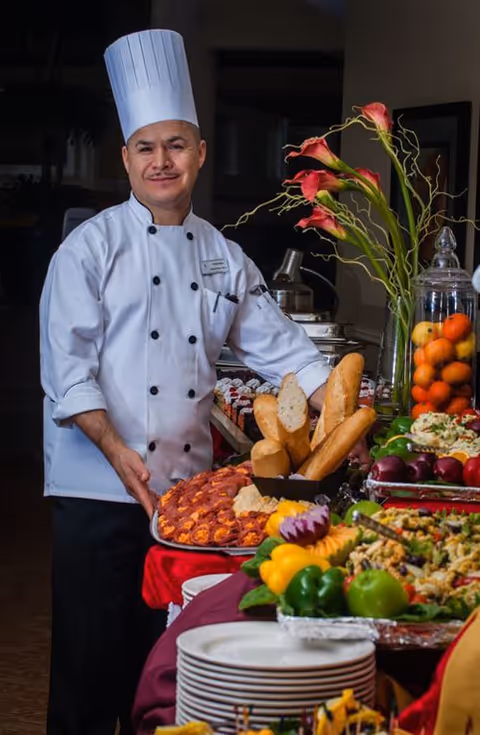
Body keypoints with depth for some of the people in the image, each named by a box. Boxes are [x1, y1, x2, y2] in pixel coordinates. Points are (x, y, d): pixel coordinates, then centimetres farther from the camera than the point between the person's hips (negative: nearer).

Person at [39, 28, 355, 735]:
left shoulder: (223, 258, 11)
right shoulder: (92, 247, -3)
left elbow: (280, 345, 12)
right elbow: (67, 367, -9)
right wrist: (118, 452, -19)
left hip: (186, 486, 4)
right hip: (99, 490, -4)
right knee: (93, 655, -1)